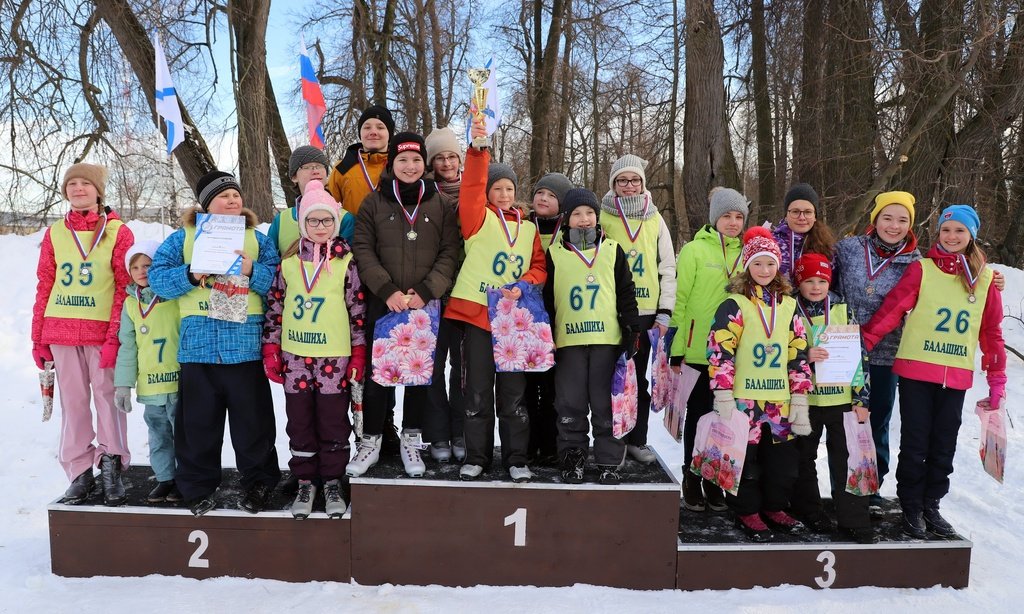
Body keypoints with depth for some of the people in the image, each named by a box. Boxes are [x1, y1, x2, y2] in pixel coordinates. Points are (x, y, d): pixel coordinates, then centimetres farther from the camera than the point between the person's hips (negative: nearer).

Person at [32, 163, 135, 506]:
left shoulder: (118, 232, 0)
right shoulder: (55, 234, 10)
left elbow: (126, 288, -4)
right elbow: (44, 288, 12)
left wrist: (115, 337, -12)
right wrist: (38, 338, 8)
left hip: (102, 333, -3)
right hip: (61, 333, 3)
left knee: (107, 399, 0)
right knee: (72, 403, 7)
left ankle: (110, 467, 15)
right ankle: (79, 472, 16)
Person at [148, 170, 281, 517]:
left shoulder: (257, 238, 10)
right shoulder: (183, 238, 10)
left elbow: (279, 283, 2)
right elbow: (156, 277, 3)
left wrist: (252, 271, -15)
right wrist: (191, 275, -13)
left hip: (246, 345, -1)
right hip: (197, 344, 1)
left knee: (252, 420, 6)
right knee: (198, 421, 10)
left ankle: (258, 483, 21)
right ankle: (199, 486, 25)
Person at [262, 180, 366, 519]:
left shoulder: (346, 261, -2)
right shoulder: (289, 261, 5)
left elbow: (358, 309, -1)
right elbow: (274, 305, 9)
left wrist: (359, 353, -3)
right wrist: (271, 348, 6)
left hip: (334, 355, -2)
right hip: (295, 355, 2)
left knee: (333, 421, 5)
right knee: (299, 421, 10)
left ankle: (332, 482, 21)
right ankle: (305, 482, 23)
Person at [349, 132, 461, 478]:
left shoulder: (441, 205, 7)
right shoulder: (373, 204, 6)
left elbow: (450, 254, 0)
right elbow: (363, 251, -1)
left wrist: (425, 292, -13)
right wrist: (388, 291, -14)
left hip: (426, 305, 1)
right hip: (383, 304, 0)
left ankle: (411, 441, 20)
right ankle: (370, 441, 17)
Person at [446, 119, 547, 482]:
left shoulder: (528, 228, 15)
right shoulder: (478, 218, 3)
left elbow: (539, 267, 14)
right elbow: (472, 186, -13)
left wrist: (523, 286, -6)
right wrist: (478, 149, -26)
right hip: (477, 313, -2)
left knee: (513, 393, 8)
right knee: (477, 391, 4)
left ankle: (516, 459, 18)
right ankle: (476, 457, 17)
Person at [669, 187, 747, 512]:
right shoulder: (695, 250, -3)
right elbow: (680, 300, -5)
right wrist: (676, 350, -8)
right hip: (699, 349, -4)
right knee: (698, 412, 6)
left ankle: (713, 480, 23)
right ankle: (691, 479, 18)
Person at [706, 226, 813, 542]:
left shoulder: (788, 306, 10)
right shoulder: (734, 305, -5)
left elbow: (798, 353, 11)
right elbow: (720, 350, -11)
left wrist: (800, 398, 7)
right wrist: (723, 397, -15)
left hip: (781, 400, 5)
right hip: (744, 398, -4)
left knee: (782, 457, 12)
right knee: (746, 457, 4)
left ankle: (775, 507, 30)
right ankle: (747, 512, 20)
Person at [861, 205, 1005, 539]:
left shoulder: (985, 278, 6)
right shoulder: (922, 269, -2)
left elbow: (991, 331, 10)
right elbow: (892, 308, -9)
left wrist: (997, 379, 12)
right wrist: (862, 342, -17)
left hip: (957, 376, 3)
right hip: (915, 370, -3)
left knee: (944, 445, 12)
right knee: (915, 443, 6)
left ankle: (931, 506, 29)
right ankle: (911, 508, 21)